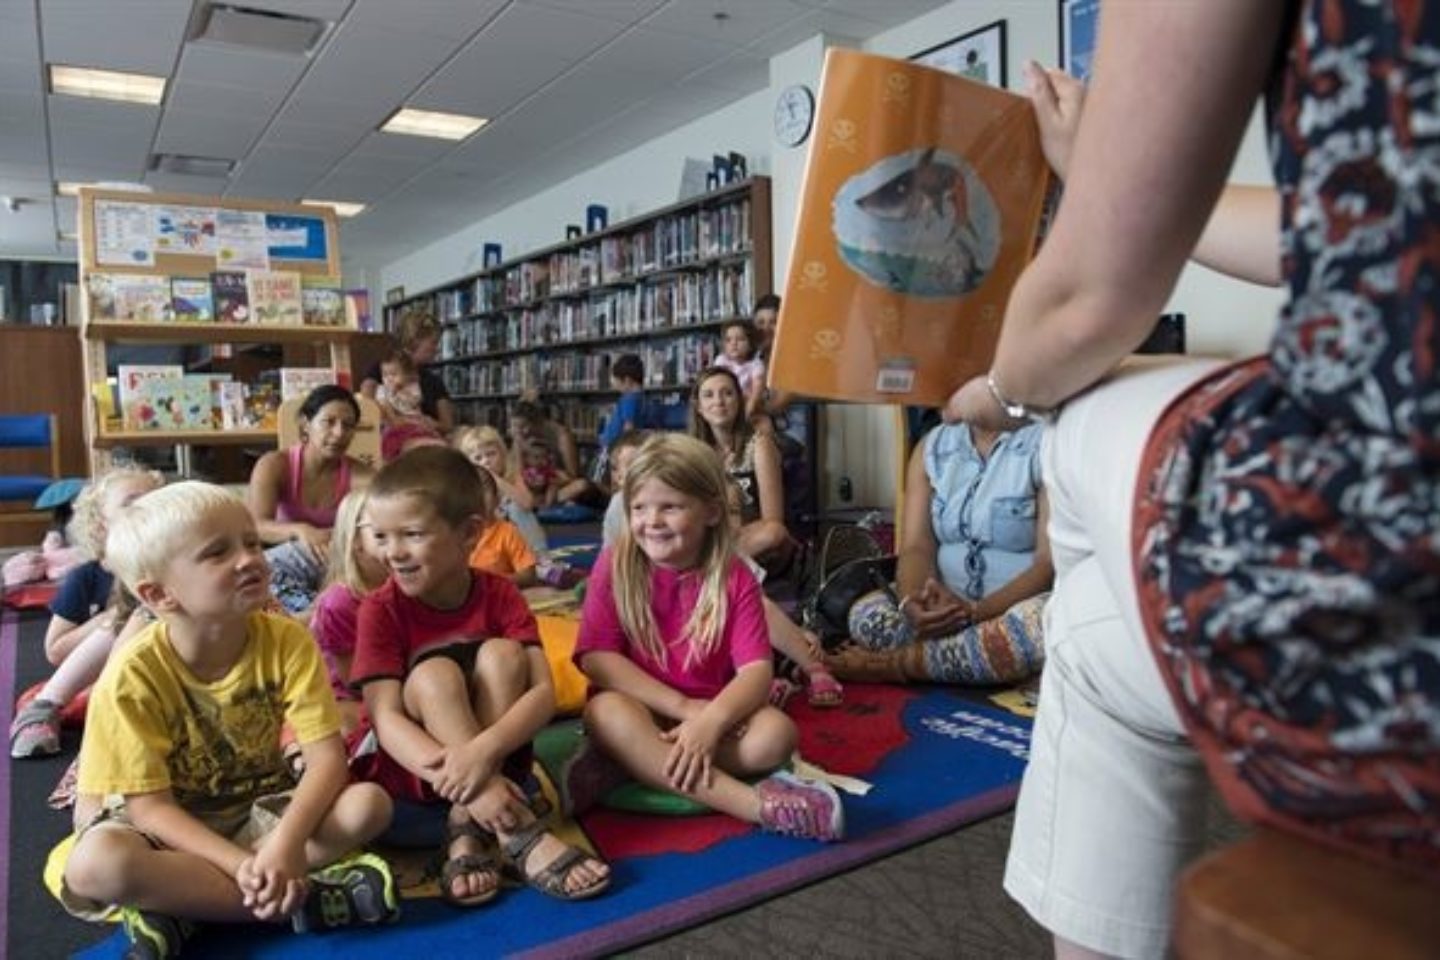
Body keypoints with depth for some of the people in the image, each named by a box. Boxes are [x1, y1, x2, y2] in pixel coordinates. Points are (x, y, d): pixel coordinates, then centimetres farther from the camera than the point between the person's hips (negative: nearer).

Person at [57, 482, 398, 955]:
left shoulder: (287, 640, -17)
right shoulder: (134, 674, -21)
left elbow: (327, 756, -19)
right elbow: (149, 805, -20)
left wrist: (287, 841, -37)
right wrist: (242, 865, -33)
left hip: (258, 807, 2)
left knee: (369, 803, -23)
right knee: (94, 865, -35)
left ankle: (175, 909, -19)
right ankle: (307, 895, -25)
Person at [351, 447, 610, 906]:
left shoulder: (500, 595, -9)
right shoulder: (381, 609, -12)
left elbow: (543, 693, -20)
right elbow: (386, 718, -22)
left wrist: (481, 752, -39)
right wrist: (459, 778, -37)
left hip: (495, 757, 2)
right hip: (413, 767, -1)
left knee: (500, 653, -23)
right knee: (434, 674, -29)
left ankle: (467, 829, -26)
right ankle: (518, 834, -33)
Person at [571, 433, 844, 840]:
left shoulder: (734, 578, -5)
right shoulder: (615, 565, -6)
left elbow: (757, 669, -13)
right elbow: (596, 658, -14)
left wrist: (710, 720, -33)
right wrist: (683, 707, -21)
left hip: (709, 714, 2)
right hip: (642, 711, -1)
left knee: (776, 733, -26)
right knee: (607, 712, -35)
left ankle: (629, 766, -23)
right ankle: (759, 805, -37)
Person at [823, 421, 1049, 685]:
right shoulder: (931, 446, 5)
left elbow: (1051, 562, -15)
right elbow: (916, 546, -3)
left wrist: (974, 612, -29)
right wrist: (910, 602, -26)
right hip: (944, 602, 3)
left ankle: (889, 663, -23)